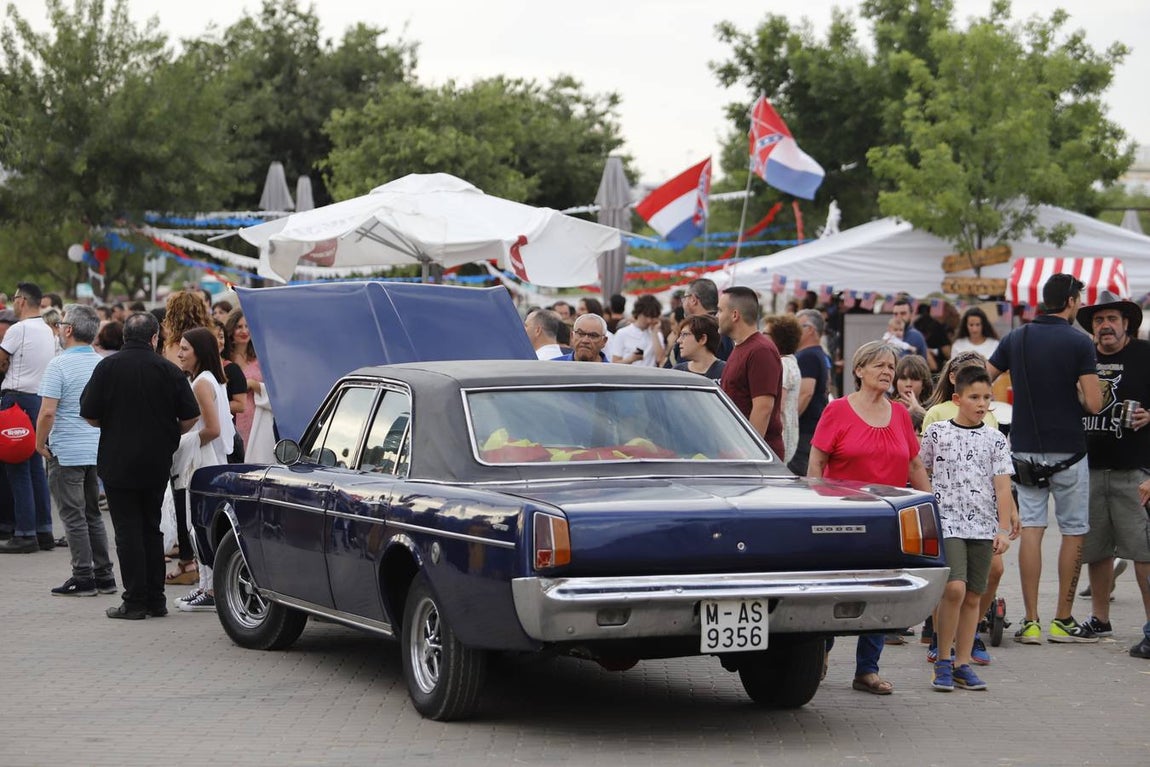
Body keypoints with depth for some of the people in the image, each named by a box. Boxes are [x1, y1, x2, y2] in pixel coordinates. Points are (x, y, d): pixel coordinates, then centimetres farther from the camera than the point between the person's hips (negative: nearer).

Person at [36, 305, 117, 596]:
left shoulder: (59, 365, -14)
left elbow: (48, 411, -20)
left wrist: (40, 443, -7)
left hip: (67, 452, -7)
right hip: (97, 449, 7)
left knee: (73, 516, 0)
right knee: (92, 514, 15)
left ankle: (83, 578, 0)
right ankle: (104, 575, 16)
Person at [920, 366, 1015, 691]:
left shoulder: (995, 439, 6)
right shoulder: (937, 432, 2)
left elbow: (1002, 487, 4)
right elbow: (923, 476, 11)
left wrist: (1004, 529, -3)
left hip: (983, 526, 3)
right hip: (946, 522, -3)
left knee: (972, 596, 5)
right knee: (954, 588, -17)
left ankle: (962, 664, 14)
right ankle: (942, 660, -4)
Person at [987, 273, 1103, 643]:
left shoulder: (1015, 339, 5)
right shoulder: (1078, 342, -9)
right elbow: (1093, 404, -13)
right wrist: (1074, 390, 6)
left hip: (1025, 449, 4)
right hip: (1068, 450, -4)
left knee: (1030, 530, 3)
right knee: (1074, 532, 8)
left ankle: (1031, 622, 0)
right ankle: (1063, 620, 10)